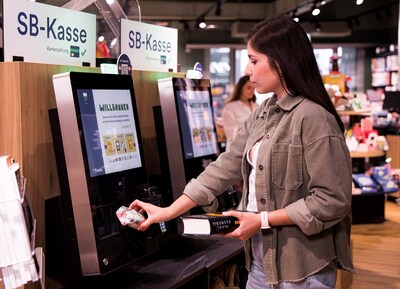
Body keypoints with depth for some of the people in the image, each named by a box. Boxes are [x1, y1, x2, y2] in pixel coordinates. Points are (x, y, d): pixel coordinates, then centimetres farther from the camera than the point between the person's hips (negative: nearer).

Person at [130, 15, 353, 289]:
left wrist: (262, 220, -18)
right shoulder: (262, 115, 8)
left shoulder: (314, 117, -18)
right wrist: (169, 211, 1)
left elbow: (332, 201, -20)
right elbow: (225, 167, 6)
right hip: (261, 259, 8)